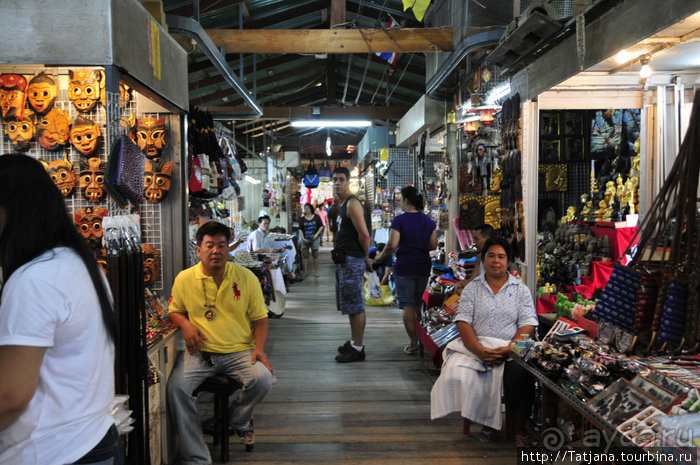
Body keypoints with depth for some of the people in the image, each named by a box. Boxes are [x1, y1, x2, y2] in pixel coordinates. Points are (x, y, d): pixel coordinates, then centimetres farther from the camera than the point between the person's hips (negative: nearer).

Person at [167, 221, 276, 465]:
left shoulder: (246, 277, 1)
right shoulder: (184, 278, 3)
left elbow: (260, 318, 6)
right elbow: (174, 310, 18)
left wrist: (259, 348, -9)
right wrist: (186, 325, -5)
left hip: (239, 351, 0)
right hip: (200, 352, 1)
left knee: (263, 378, -26)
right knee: (176, 387, -25)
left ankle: (239, 420, 10)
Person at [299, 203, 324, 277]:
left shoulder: (316, 217, 0)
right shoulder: (302, 219, 5)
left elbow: (321, 226, 3)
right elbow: (300, 229, 4)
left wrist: (317, 234, -9)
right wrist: (303, 238, -8)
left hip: (314, 238, -2)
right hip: (305, 239, 2)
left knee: (315, 255, 3)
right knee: (305, 255, 1)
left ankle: (316, 271, 12)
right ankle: (305, 272, 7)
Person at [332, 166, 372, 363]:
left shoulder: (352, 204, -14)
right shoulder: (342, 205, 18)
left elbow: (364, 235, -20)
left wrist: (365, 257, -7)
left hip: (352, 261, -11)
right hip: (343, 260, 11)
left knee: (355, 306, -6)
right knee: (350, 304, 17)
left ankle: (357, 349, -1)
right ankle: (353, 341, 28)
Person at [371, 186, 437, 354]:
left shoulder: (399, 220, -10)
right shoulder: (428, 220, 5)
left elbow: (392, 245, -17)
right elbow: (433, 245, 6)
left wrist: (380, 257, -1)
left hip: (404, 267, -5)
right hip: (423, 267, 5)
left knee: (408, 306, 1)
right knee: (420, 305, 17)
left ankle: (413, 342, 1)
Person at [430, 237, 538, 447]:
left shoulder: (520, 290, 12)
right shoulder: (472, 288, 12)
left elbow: (527, 325, 2)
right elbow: (463, 322, 0)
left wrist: (508, 349, -16)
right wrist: (480, 351, -16)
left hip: (512, 349, 0)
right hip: (475, 347, 1)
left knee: (521, 376, -31)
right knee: (456, 373, -28)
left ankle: (519, 427, -8)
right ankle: (487, 420, -7)